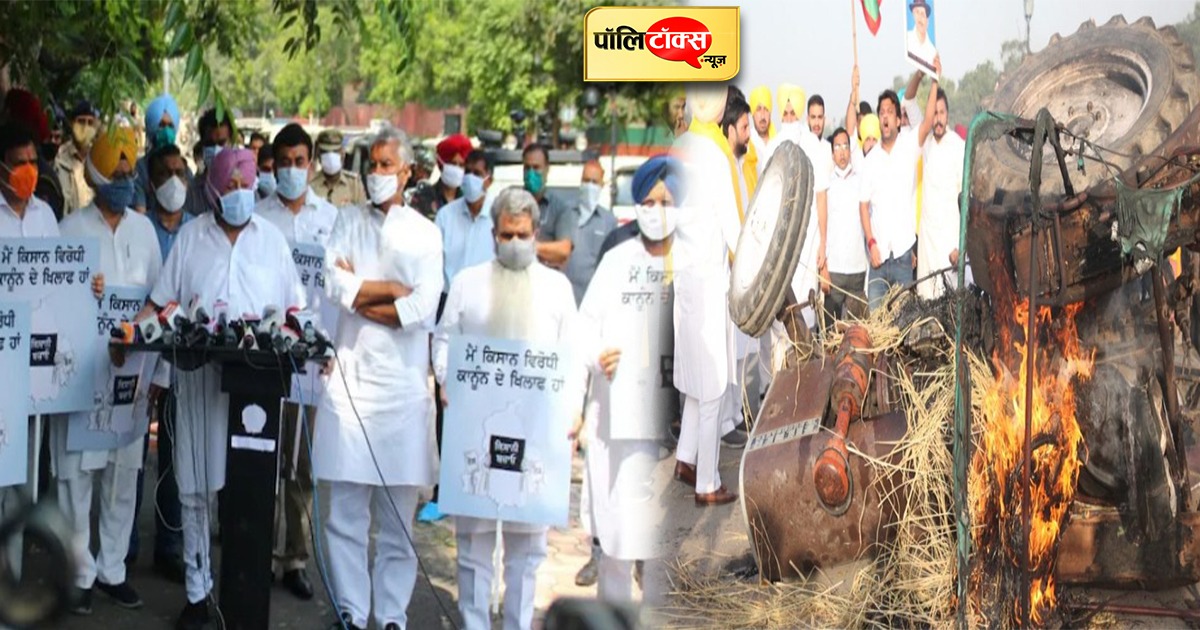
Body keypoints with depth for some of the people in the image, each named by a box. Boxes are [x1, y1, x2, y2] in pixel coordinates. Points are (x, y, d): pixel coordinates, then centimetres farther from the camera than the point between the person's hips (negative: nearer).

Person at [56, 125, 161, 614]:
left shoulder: (143, 228, 10)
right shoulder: (71, 228, -3)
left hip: (130, 365, 4)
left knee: (123, 472, 8)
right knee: (77, 472, -2)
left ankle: (112, 569, 18)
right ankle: (80, 572, 7)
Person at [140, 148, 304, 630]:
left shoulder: (271, 238, 9)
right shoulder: (190, 236, 8)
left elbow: (293, 307, 10)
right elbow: (162, 302, 7)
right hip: (200, 376, 0)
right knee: (196, 488, 2)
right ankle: (198, 591, 10)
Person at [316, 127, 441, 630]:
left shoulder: (424, 233, 7)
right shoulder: (348, 221, 11)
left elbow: (423, 309, -7)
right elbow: (335, 285, -5)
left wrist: (361, 297, -3)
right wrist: (392, 289, -5)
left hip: (403, 382, -1)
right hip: (349, 375, 1)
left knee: (398, 514, 3)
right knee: (346, 508, 1)